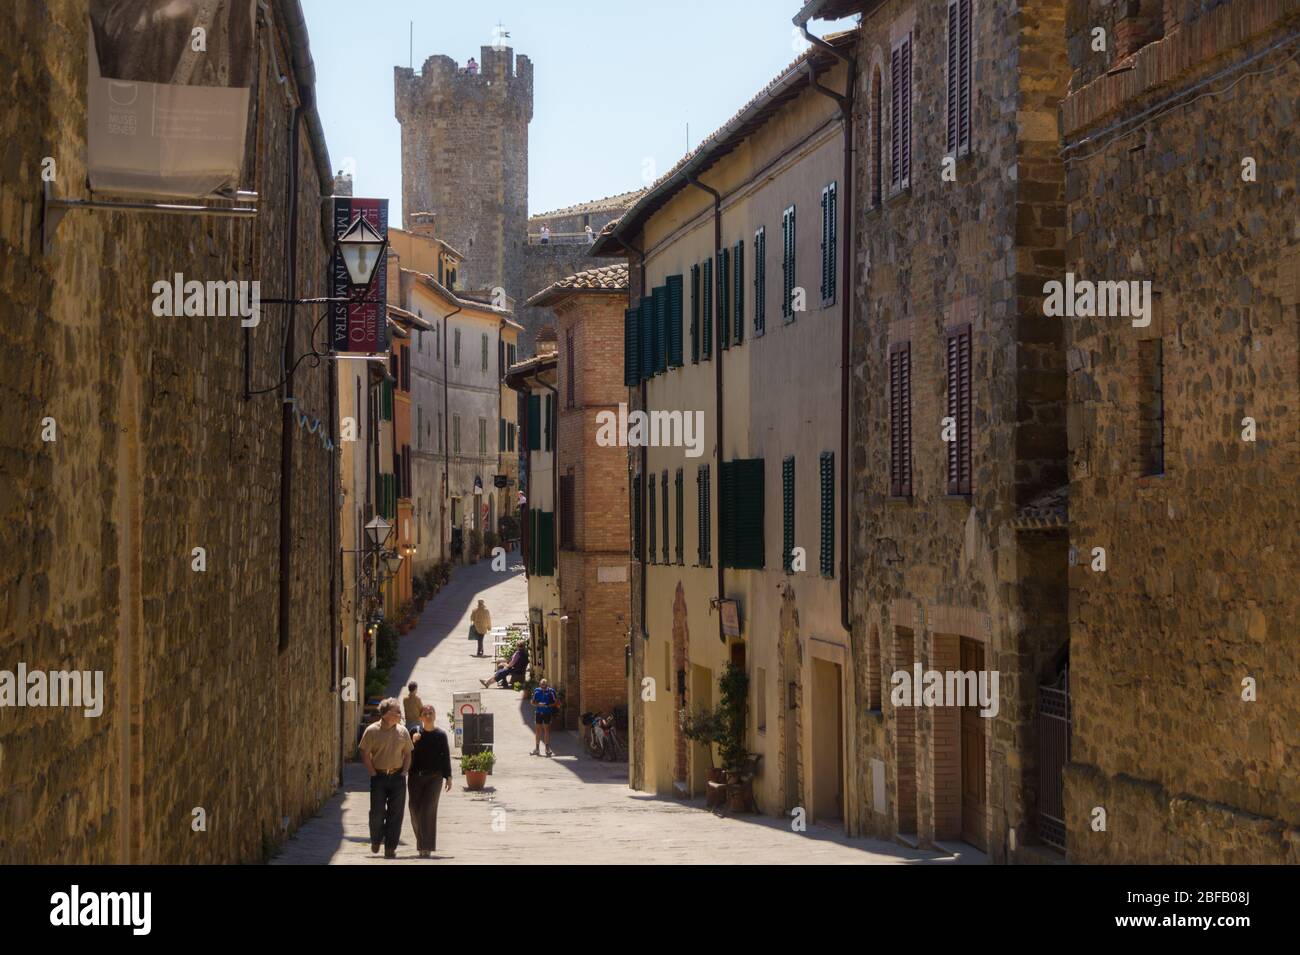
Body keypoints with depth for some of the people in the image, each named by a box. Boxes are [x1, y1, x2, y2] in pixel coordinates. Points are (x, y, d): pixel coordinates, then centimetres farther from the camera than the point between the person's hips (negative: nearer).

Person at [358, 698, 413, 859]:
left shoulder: (403, 731, 7)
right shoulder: (372, 731, -4)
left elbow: (407, 754, 14)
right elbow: (365, 754, -1)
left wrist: (404, 772, 2)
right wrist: (373, 774, -7)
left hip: (397, 777, 3)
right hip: (379, 777, -3)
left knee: (395, 813, 0)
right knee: (377, 812, -4)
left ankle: (390, 848, 7)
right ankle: (376, 840, 23)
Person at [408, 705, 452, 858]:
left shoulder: (440, 735, 1)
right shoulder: (415, 732, 3)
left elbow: (446, 756, 4)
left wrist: (448, 777, 1)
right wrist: (412, 742, -15)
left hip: (434, 777, -2)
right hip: (416, 776, 2)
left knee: (428, 810, -11)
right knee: (415, 810, 4)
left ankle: (427, 848, -9)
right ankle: (422, 842, 26)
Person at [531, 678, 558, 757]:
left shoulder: (551, 691, -6)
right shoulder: (536, 691, 2)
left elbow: (556, 701, -2)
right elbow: (533, 702, 8)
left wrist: (548, 705, -15)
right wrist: (538, 704, -12)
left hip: (547, 713, -3)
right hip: (539, 713, 3)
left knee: (547, 730, -1)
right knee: (538, 730, 7)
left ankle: (547, 748, 6)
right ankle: (536, 748, 16)